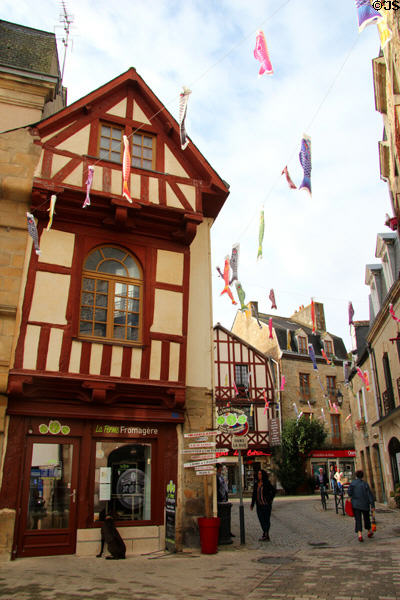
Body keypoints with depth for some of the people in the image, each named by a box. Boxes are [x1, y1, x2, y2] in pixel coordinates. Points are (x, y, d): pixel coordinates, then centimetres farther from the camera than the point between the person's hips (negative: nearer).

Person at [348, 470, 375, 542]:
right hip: (365, 504, 1)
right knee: (366, 518, 21)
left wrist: (351, 497, 6)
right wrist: (372, 506, -1)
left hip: (356, 504, -1)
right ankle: (369, 532, 38)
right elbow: (370, 495, -4)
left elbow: (349, 491, -15)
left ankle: (359, 534, -15)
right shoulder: (365, 484, -1)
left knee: (358, 520, -1)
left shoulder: (353, 482, -2)